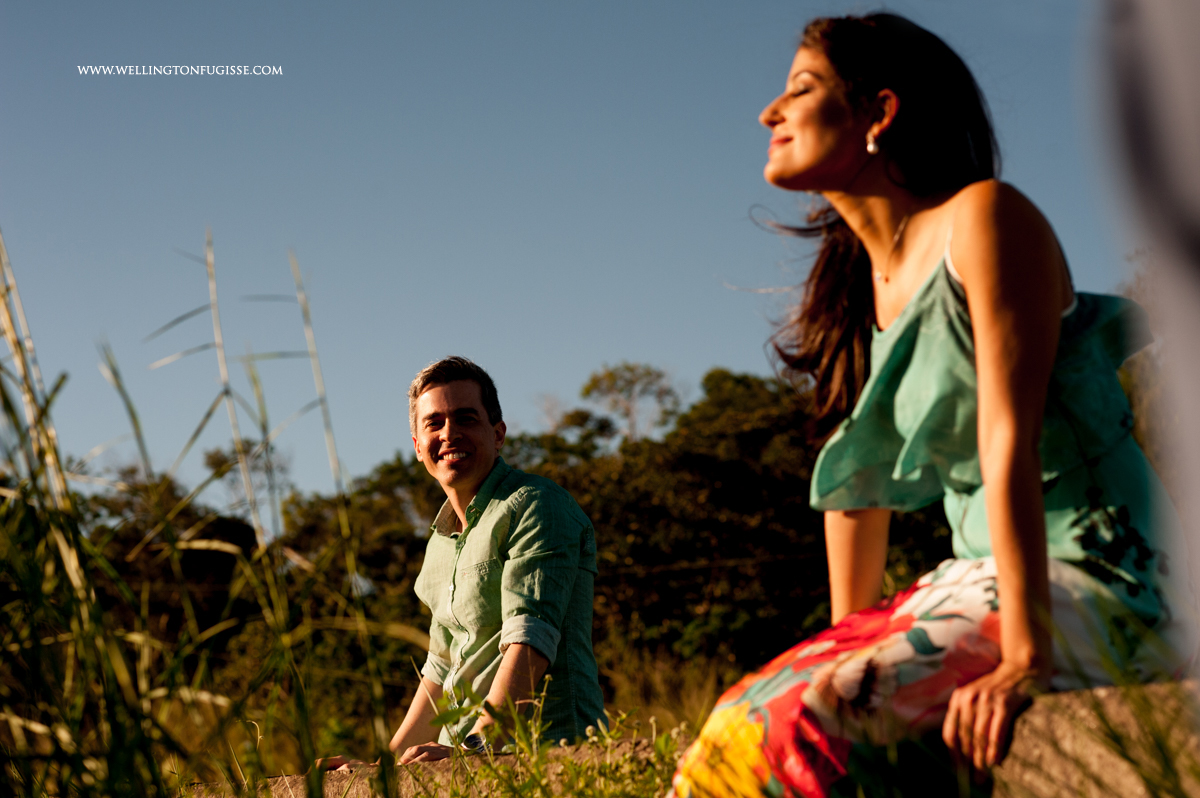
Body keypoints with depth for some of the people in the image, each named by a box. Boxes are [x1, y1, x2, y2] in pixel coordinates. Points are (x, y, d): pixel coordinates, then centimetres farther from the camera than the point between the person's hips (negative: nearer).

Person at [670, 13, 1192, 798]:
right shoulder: (853, 282, 13)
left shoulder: (982, 217, -11)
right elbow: (855, 479, 14)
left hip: (1093, 589, -7)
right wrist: (846, 643, 8)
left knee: (817, 718, -25)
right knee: (749, 720, -6)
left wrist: (1023, 656, -26)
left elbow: (1009, 438, -20)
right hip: (980, 579, 7)